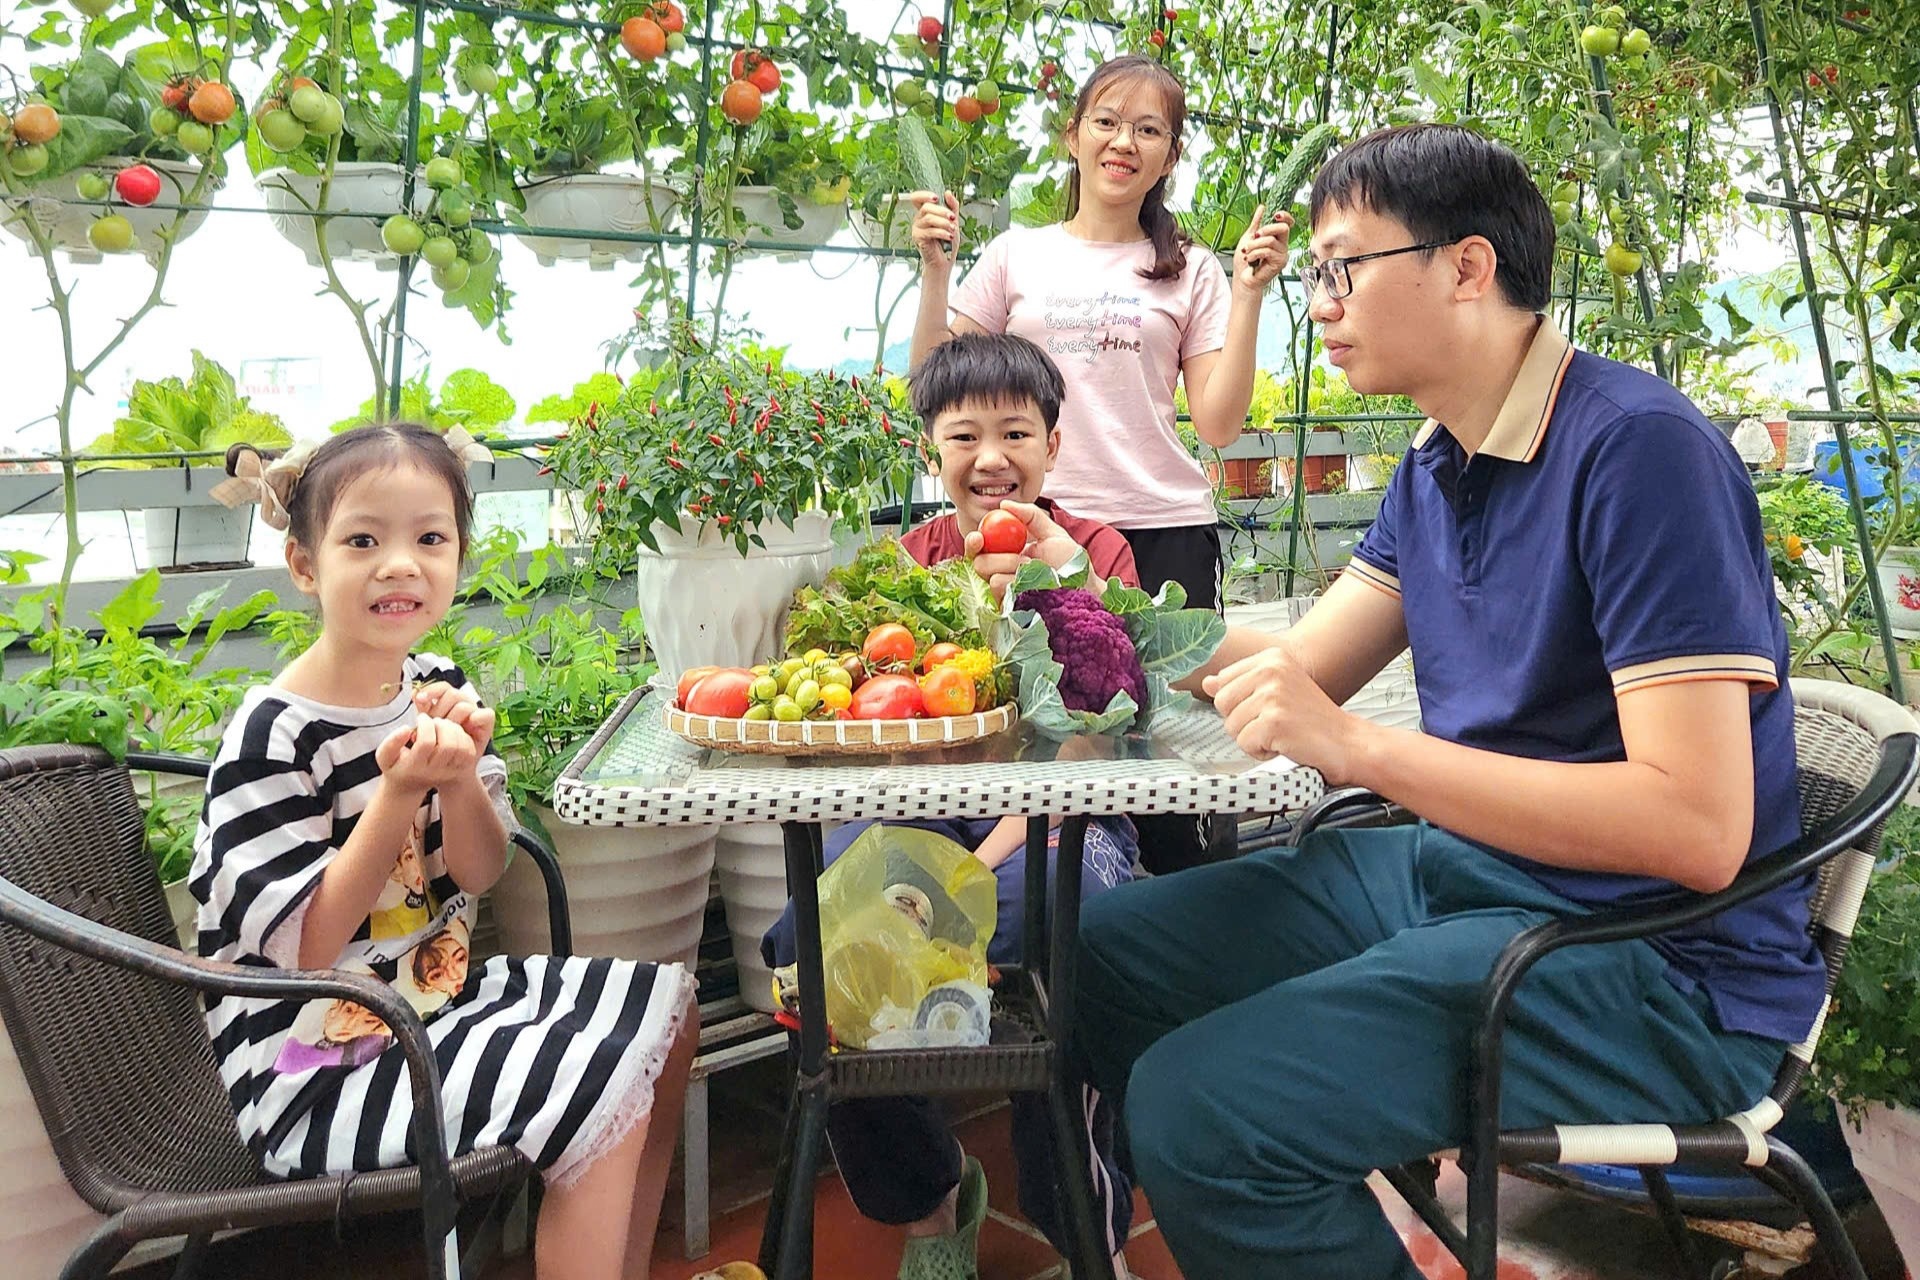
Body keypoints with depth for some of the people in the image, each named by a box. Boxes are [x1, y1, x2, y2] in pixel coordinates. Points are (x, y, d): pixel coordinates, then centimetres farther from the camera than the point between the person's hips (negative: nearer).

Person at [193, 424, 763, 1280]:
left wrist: (462, 778, -19)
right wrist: (399, 791, -29)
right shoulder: (272, 737, -21)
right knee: (602, 1090, -21)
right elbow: (303, 946, -20)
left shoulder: (437, 689, -1)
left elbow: (480, 875, 1)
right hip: (315, 1071, -8)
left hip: (434, 995, 8)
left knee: (665, 1001, 10)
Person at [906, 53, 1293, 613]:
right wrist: (936, 270, -3)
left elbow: (1219, 425, 0)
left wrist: (1247, 293, -4)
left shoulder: (1191, 272, 8)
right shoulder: (1016, 254, 9)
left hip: (1165, 528, 0)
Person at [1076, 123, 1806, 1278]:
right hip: (1452, 870, 9)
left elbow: (1699, 827, -25)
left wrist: (1355, 747, -29)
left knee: (1198, 1107, -26)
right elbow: (1302, 670, 10)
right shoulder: (1436, 468, 8)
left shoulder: (1638, 448, -19)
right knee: (1095, 955, 8)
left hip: (1658, 963, -8)